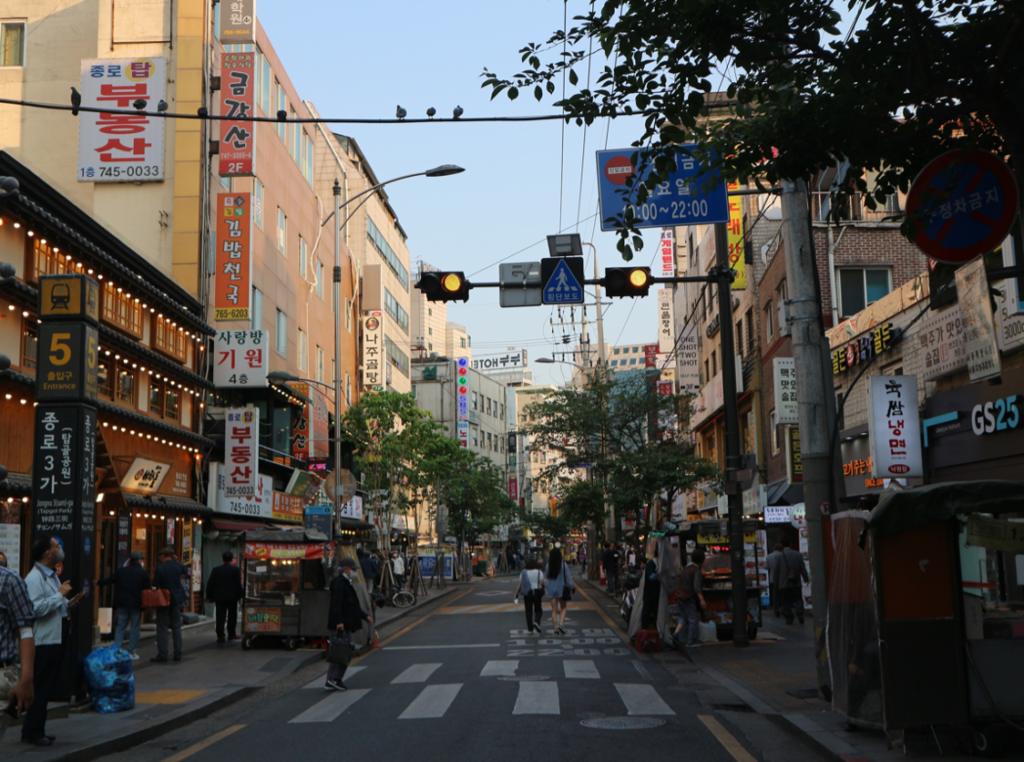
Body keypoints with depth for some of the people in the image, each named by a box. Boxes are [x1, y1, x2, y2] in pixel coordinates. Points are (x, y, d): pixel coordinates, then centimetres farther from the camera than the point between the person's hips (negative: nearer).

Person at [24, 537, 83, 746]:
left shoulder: (52, 576, 18)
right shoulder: (34, 578, -16)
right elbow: (37, 608, -27)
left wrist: (68, 604, 9)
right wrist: (60, 594, -21)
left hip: (55, 640, 10)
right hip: (43, 641, -10)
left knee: (46, 687, 13)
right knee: (40, 688, -4)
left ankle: (35, 730, 21)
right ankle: (32, 732, 4)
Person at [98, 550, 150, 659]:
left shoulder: (120, 571, 4)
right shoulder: (144, 573, -4)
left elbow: (109, 580, 11)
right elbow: (147, 589, -3)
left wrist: (97, 582, 27)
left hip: (122, 604, 3)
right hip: (136, 605, -3)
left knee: (120, 627, 10)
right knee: (135, 628, 4)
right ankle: (131, 652, 5)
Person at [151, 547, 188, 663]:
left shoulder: (160, 569, -14)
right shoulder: (178, 566, -1)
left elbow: (154, 585, -14)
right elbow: (185, 573, 21)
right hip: (177, 599, 4)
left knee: (162, 627, 2)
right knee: (176, 626, 10)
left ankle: (162, 654, -1)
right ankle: (177, 653, 10)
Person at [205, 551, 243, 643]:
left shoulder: (216, 570, 0)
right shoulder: (235, 569, -5)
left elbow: (210, 584, 1)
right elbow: (239, 584, -4)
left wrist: (208, 597, 8)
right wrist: (240, 595, 4)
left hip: (219, 597, 1)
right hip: (232, 596, -1)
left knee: (220, 617, 1)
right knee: (232, 616, 11)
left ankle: (220, 635, -6)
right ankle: (232, 634, 15)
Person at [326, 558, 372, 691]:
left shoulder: (347, 583, 21)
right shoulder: (339, 583, -12)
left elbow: (353, 604, 30)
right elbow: (336, 604, -23)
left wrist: (365, 616, 27)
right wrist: (339, 621, -31)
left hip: (345, 624, 10)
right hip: (341, 625, -10)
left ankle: (331, 681, 11)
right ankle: (335, 679, -7)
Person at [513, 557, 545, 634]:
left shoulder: (523, 573, 3)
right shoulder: (539, 572, -3)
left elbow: (520, 584, 0)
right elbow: (542, 583, -10)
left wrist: (516, 593, 3)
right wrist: (542, 588, 11)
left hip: (527, 593, 2)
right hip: (537, 592, -2)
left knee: (529, 611, 6)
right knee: (538, 610, 9)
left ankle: (530, 629, 5)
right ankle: (536, 622, -18)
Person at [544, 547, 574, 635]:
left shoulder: (548, 566, -7)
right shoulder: (564, 565, -13)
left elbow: (547, 576, 4)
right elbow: (568, 577, -8)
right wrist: (570, 588, 2)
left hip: (551, 589, 2)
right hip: (562, 589, -2)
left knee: (554, 609, 8)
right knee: (563, 608, 12)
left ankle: (555, 628, 8)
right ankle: (560, 624, -8)